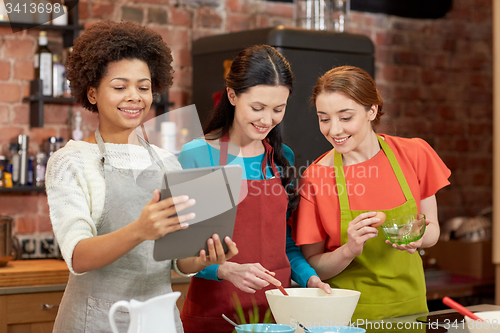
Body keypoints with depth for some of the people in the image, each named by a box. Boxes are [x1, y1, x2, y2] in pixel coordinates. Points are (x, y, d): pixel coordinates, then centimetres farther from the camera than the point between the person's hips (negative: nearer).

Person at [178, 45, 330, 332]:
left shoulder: (283, 158, 7)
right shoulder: (196, 156, -9)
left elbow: (286, 241, 12)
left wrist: (310, 277, -4)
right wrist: (227, 270, -26)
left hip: (277, 309, 5)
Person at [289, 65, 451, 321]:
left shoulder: (414, 154, -6)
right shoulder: (314, 180, -12)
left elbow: (432, 229, 5)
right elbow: (312, 265, -7)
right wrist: (349, 250, -25)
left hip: (408, 308, 2)